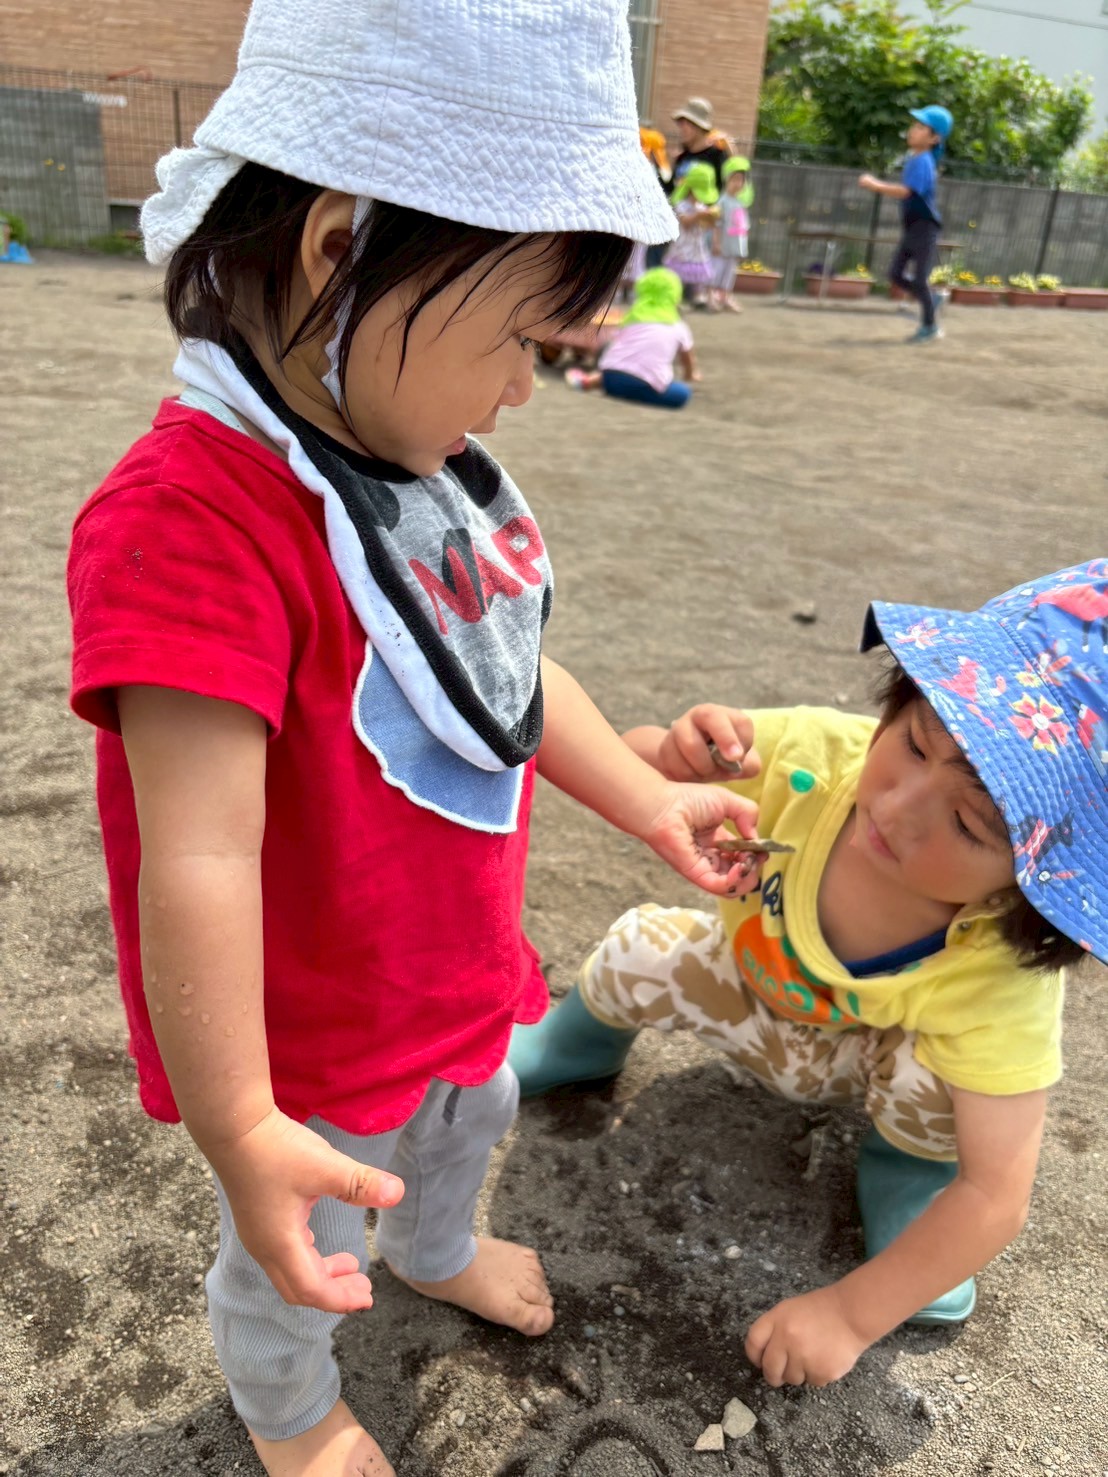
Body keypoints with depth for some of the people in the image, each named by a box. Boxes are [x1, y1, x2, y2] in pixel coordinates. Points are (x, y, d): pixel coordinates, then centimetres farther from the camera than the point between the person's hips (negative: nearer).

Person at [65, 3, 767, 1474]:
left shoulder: (420, 470, -4)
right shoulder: (197, 518, -34)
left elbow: (510, 675, 8)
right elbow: (199, 856, -36)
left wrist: (650, 802, 12)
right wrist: (241, 1132, -32)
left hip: (462, 974, 8)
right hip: (315, 1044, -8)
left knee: (467, 1127, 36)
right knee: (297, 1264, 22)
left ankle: (440, 1255, 70)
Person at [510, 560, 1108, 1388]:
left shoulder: (1001, 984, -39)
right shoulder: (813, 755, -34)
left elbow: (998, 1196, -31)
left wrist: (849, 1316, -25)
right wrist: (672, 757, -46)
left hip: (877, 1062, -2)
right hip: (755, 997, 2)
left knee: (930, 1077, -34)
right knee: (642, 952, -24)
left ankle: (909, 1168, 4)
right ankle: (586, 1041, 12)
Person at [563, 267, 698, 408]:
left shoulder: (633, 315, 22)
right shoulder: (678, 326, 18)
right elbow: (688, 358, 33)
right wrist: (691, 375, 55)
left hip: (611, 376, 6)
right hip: (647, 385, -5)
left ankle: (596, 379, 6)